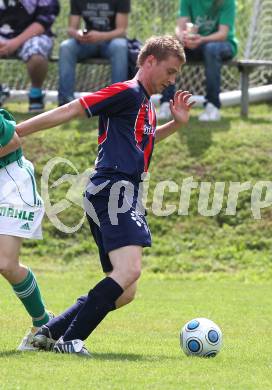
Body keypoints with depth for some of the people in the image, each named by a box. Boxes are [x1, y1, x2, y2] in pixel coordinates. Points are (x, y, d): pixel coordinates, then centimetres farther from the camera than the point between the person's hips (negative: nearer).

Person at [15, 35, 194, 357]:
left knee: (124, 291, 7)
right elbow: (69, 111, -8)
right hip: (112, 191, -10)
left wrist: (176, 123, 28)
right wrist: (12, 133, -11)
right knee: (129, 270, -26)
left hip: (124, 197, 10)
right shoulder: (127, 92, -5)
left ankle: (50, 332, 8)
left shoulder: (145, 103, 23)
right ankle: (70, 339, -24)